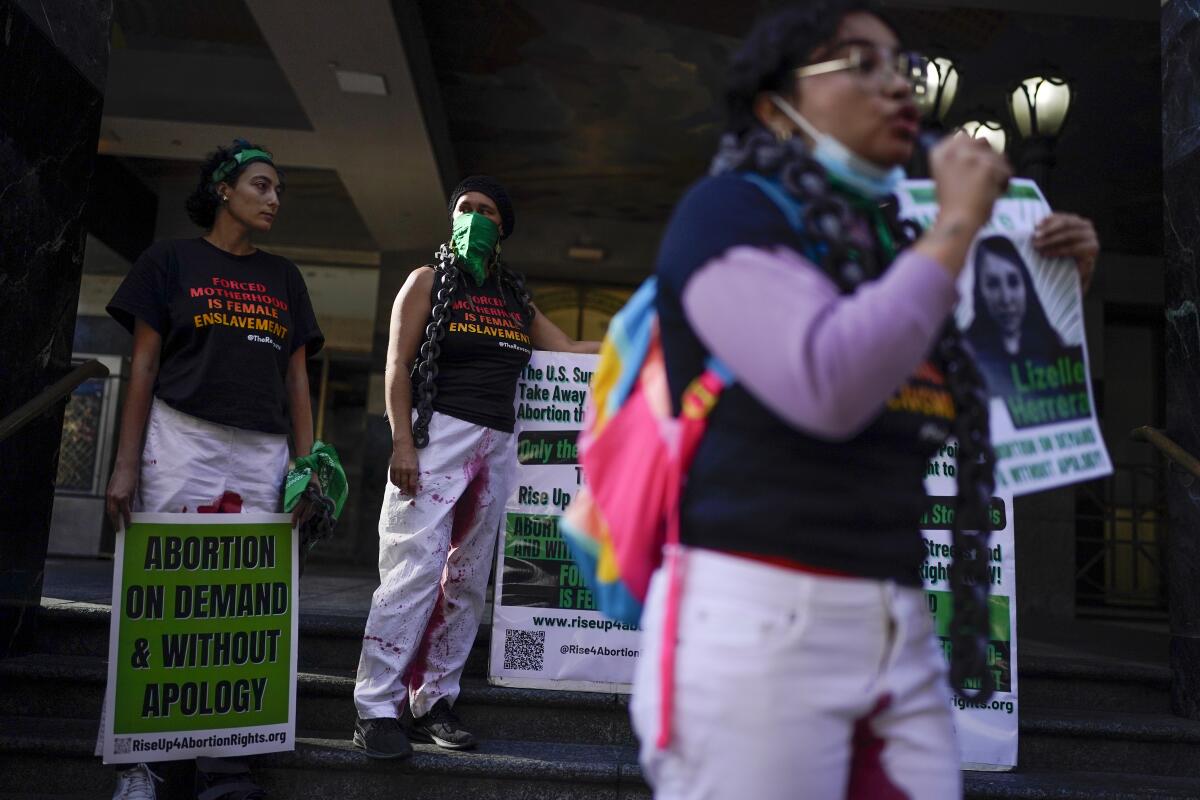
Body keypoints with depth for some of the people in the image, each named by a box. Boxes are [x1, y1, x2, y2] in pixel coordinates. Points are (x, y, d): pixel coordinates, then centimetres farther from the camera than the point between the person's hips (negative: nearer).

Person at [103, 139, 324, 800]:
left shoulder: (284, 277, 18)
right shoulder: (172, 259, 9)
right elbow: (143, 365, 3)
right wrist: (125, 465, -4)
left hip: (261, 453, 3)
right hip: (182, 440, -3)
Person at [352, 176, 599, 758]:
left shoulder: (516, 298, 19)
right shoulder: (429, 280, 6)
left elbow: (568, 349, 20)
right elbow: (397, 365, -2)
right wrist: (402, 442, -13)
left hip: (498, 446, 5)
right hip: (439, 435, -5)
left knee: (467, 580, 4)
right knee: (415, 569, -12)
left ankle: (433, 702, 12)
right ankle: (377, 708, -6)